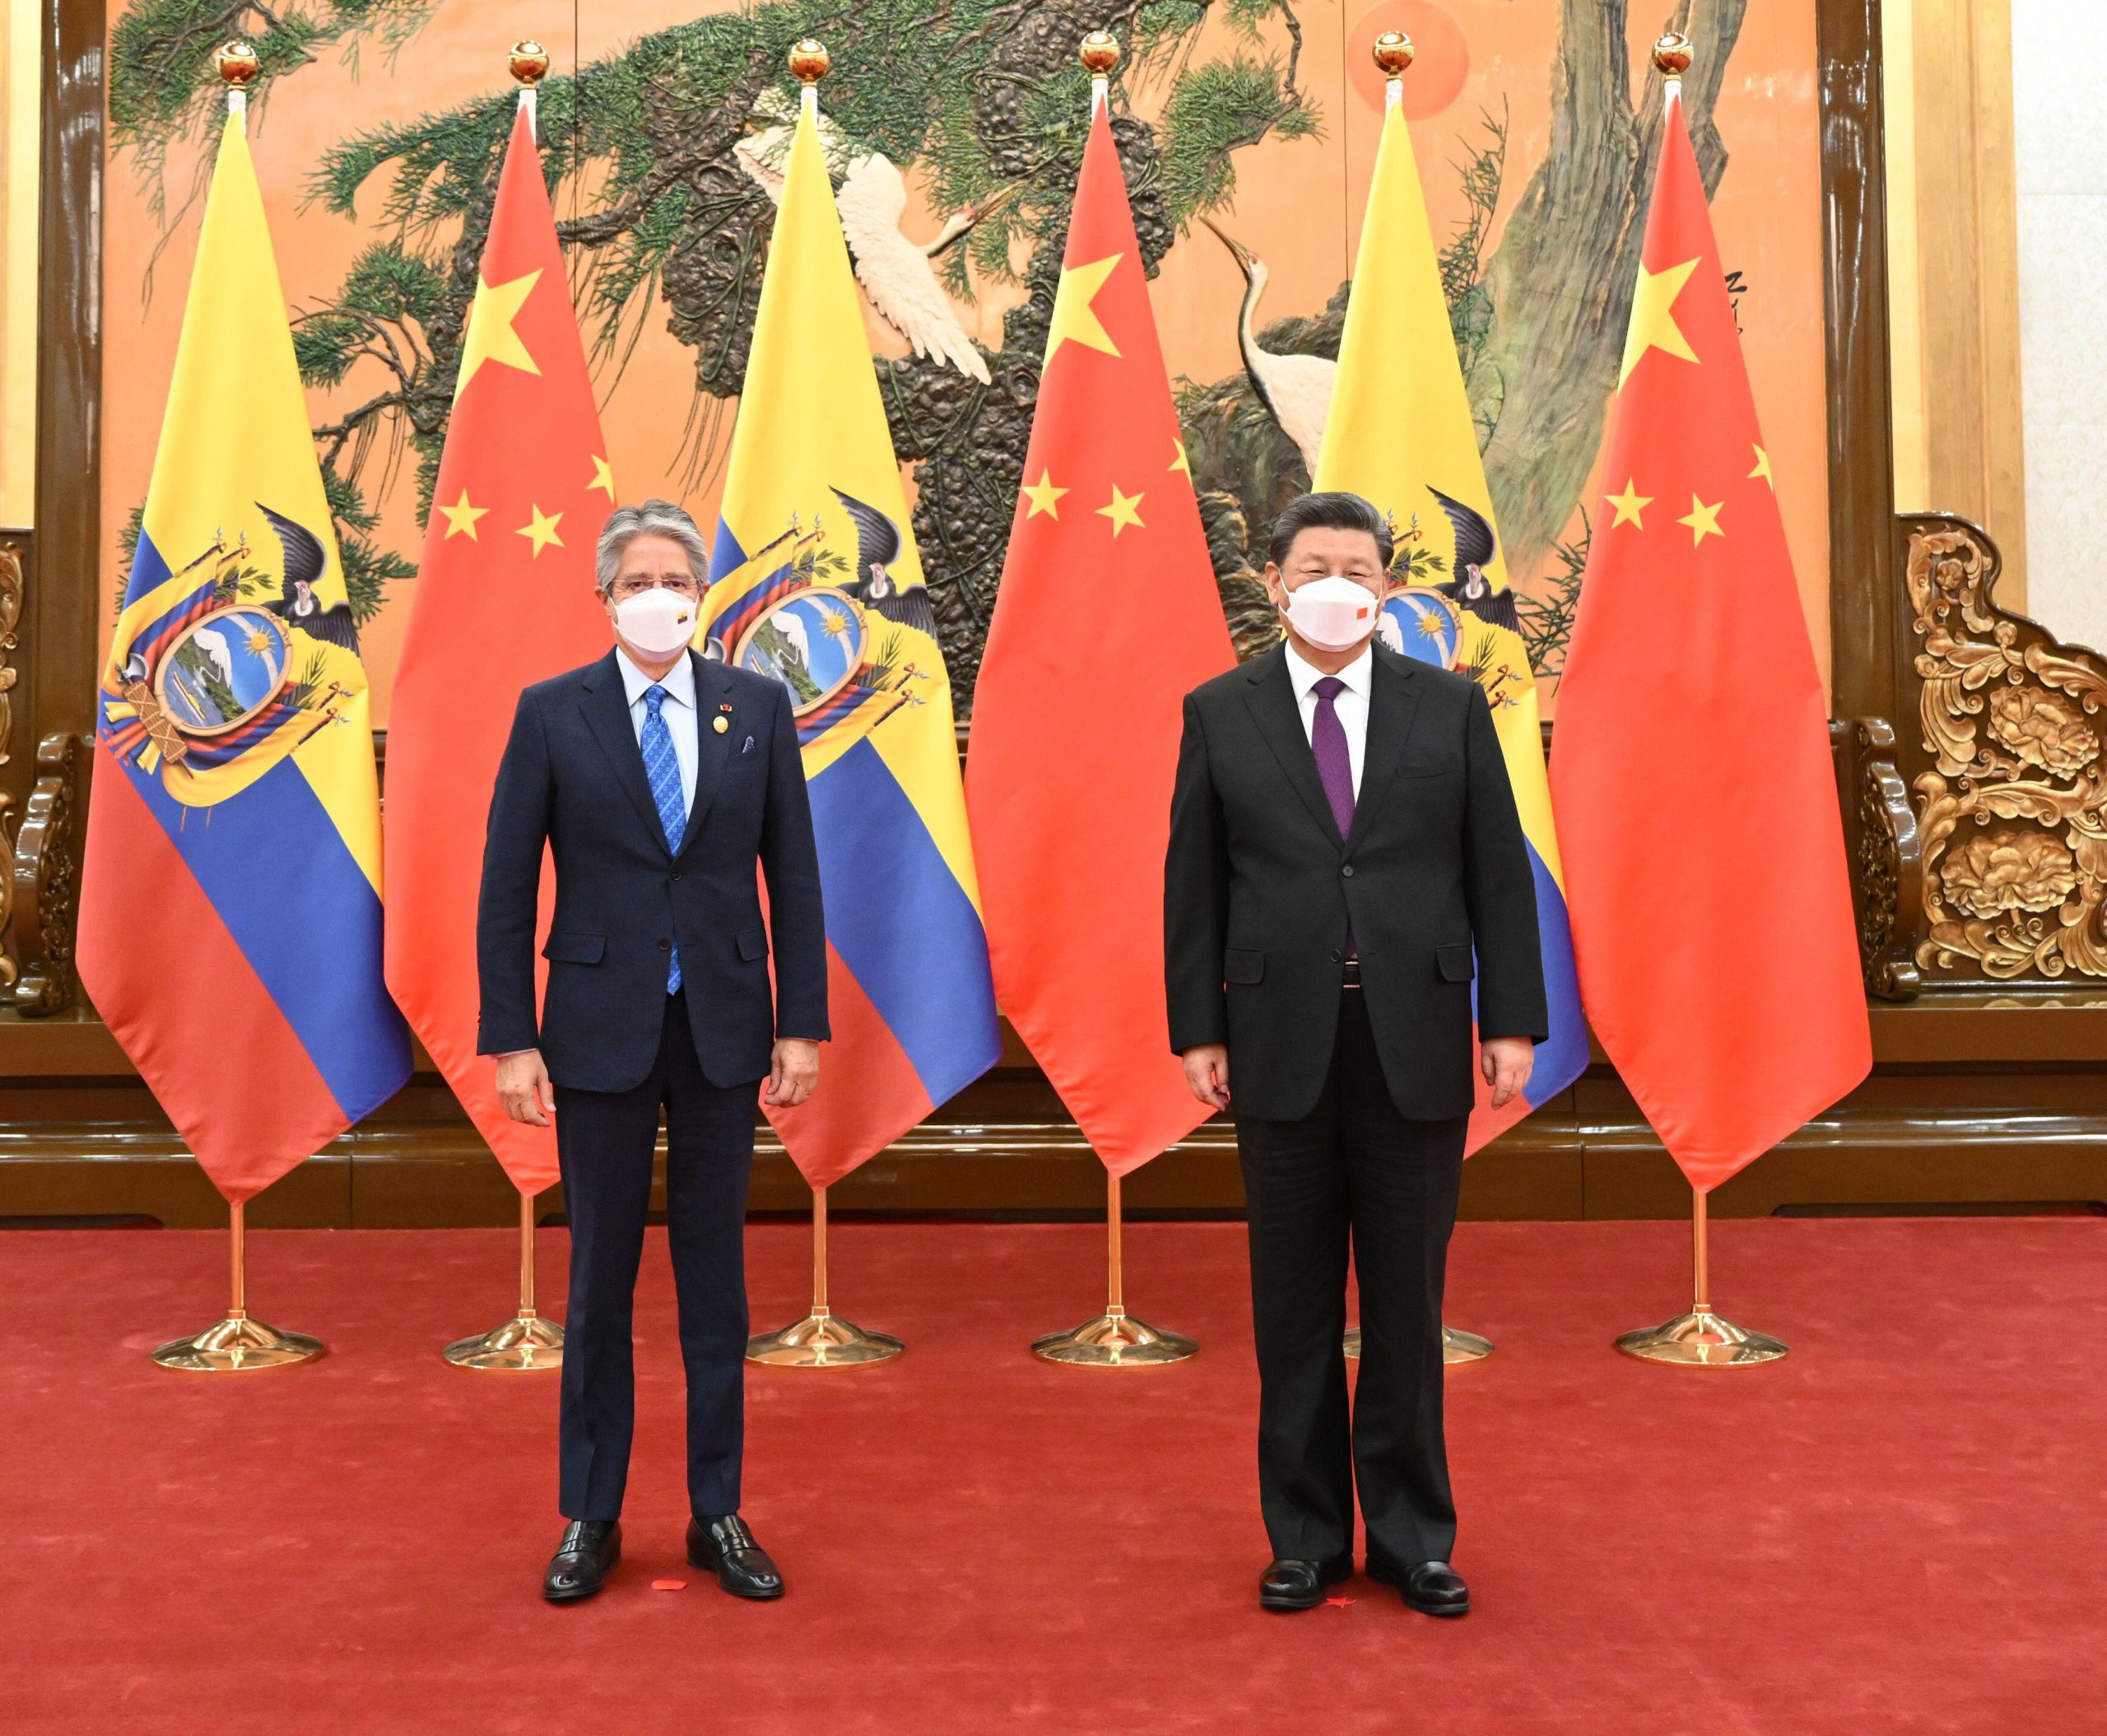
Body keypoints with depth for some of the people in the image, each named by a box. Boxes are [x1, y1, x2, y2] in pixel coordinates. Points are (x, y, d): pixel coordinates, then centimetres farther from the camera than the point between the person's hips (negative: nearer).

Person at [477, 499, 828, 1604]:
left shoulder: (759, 707, 3)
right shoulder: (552, 713, -1)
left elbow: (793, 874, 4)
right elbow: (507, 889, -1)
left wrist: (802, 1025, -1)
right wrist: (511, 1041, -6)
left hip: (723, 1025, 1)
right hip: (601, 1027, -1)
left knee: (715, 1272, 10)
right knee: (600, 1276, 8)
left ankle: (718, 1513, 22)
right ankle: (591, 1518, 23)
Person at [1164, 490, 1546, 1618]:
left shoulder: (1451, 707, 5)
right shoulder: (1219, 713, 4)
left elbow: (1498, 874, 4)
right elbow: (1193, 884, 3)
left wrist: (1511, 1021, -2)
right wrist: (1197, 1030, -2)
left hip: (1416, 1044, 0)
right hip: (1280, 1046, 0)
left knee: (1407, 1303, 9)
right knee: (1295, 1308, 9)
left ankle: (1412, 1536, 24)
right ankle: (1307, 1537, 23)